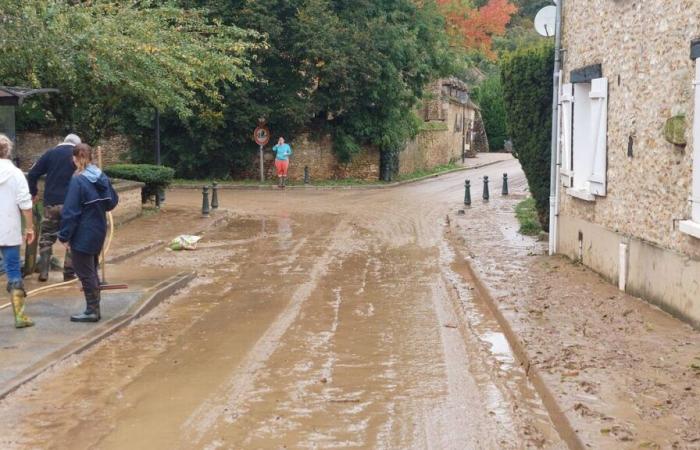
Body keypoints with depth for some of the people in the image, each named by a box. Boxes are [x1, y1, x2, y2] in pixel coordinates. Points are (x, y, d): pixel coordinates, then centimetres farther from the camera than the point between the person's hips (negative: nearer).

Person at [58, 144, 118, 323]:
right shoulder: (102, 177, 2)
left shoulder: (78, 180, -18)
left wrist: (65, 236, -12)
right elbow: (112, 201, 12)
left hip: (83, 234, -7)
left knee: (85, 273, 2)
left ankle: (92, 311, 7)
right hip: (99, 231, 7)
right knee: (92, 271, 18)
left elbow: (70, 211, -18)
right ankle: (94, 308, 23)